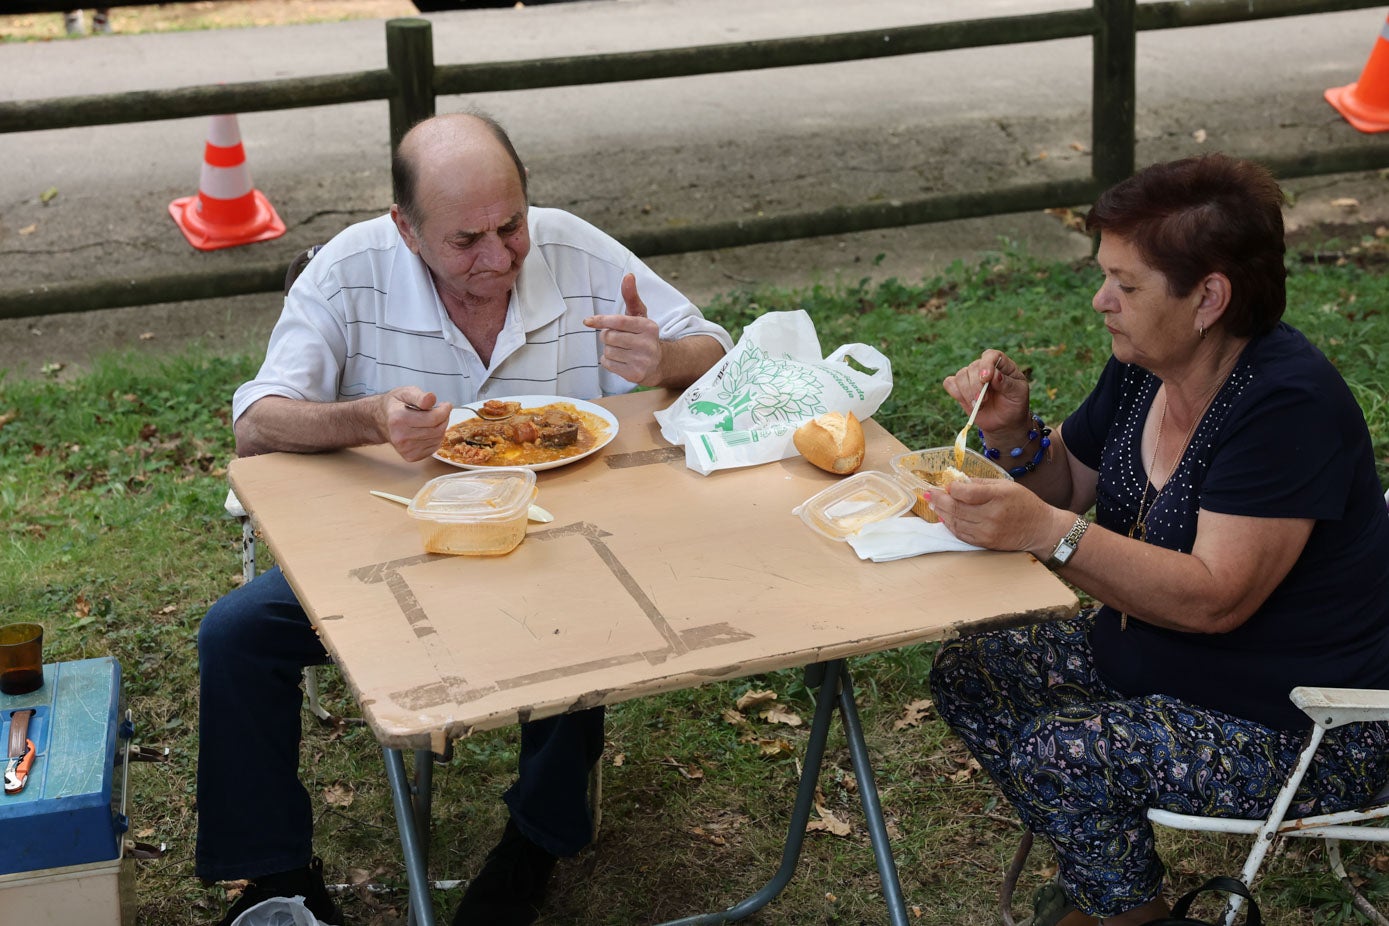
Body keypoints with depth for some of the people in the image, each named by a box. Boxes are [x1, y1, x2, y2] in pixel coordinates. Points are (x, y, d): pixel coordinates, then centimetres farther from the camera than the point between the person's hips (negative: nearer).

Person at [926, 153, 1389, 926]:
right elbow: (1069, 484, 14)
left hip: (1305, 734, -9)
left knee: (1058, 755, -24)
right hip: (1146, 660, 9)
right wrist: (1012, 430, -7)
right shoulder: (1145, 368, -1)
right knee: (966, 675, 1)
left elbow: (1214, 599, -33)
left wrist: (1048, 533, -41)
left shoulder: (1290, 403, -27)